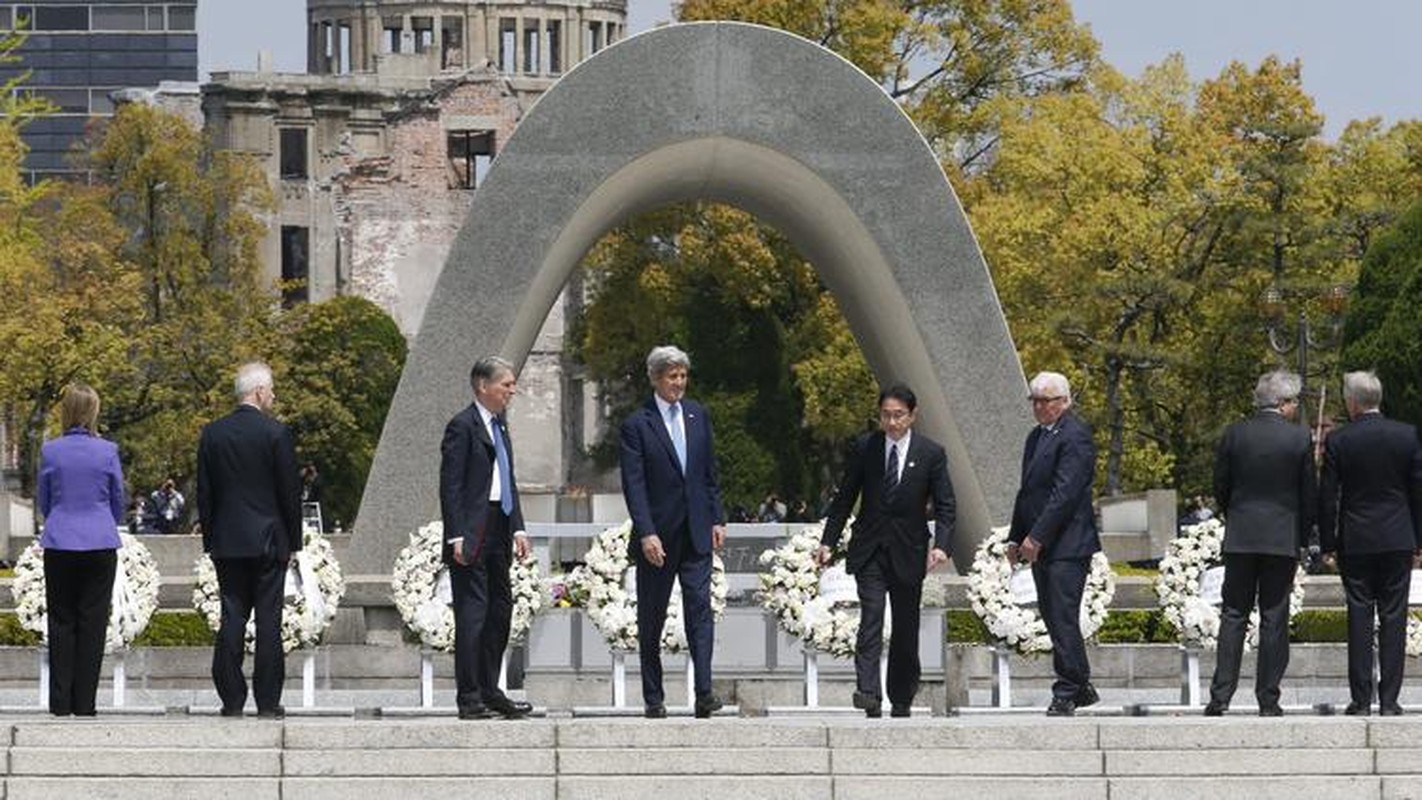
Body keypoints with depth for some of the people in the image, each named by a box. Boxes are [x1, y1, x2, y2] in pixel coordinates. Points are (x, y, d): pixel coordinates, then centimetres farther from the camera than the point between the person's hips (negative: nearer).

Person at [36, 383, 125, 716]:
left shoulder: (51, 451, -4)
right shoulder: (107, 452, -5)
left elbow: (43, 501, 9)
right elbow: (118, 502, 7)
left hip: (59, 544, 1)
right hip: (100, 542, 0)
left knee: (61, 622, 7)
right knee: (92, 622, 4)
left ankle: (61, 702, 4)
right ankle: (84, 702, 2)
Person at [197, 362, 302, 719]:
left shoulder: (212, 433, 3)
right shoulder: (276, 434, -8)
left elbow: (204, 493, 6)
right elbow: (290, 491, -5)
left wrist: (210, 539, 12)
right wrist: (292, 541, 4)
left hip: (227, 542, 3)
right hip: (268, 540, -3)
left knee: (232, 619, 4)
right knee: (268, 621, 0)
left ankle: (232, 700, 2)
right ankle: (268, 701, 1)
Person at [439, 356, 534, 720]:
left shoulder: (499, 425, 17)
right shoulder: (463, 426, -10)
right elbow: (450, 486, -14)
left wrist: (518, 527, 13)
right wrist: (457, 537, -19)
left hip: (498, 531, 9)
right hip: (473, 535, -9)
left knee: (500, 609, 11)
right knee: (472, 612, -7)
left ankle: (489, 690, 19)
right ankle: (469, 698, -5)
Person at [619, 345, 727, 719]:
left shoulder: (698, 416, 9)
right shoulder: (637, 425, -6)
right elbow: (634, 485, -11)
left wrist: (717, 519, 8)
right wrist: (646, 534, -19)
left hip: (696, 533, 3)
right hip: (657, 537, -3)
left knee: (700, 609, -8)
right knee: (651, 619, 5)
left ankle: (704, 692, -14)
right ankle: (653, 698, 11)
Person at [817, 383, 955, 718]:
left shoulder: (931, 454, -1)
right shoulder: (865, 448, 2)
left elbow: (945, 506, -2)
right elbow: (844, 498, 8)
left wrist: (941, 545, -17)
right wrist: (828, 540, 3)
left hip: (908, 552, 0)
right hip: (870, 551, 0)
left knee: (906, 630, 7)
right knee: (871, 618, -16)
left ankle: (901, 700, 19)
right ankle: (868, 693, -25)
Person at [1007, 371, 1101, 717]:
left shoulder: (1074, 437, -12)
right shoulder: (1037, 436, 18)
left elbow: (1065, 493, -18)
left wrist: (1036, 537, -19)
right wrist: (1016, 537, 15)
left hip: (1067, 544, -9)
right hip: (1041, 544, 9)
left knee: (1062, 618, -10)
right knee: (1052, 617, 10)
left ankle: (1067, 693, -6)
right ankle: (1080, 687, 18)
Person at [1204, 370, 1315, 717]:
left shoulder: (1234, 434, -1)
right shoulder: (1299, 438, -5)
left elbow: (1220, 487, 5)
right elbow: (1309, 494, 0)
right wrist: (1301, 539, 12)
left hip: (1240, 536, 1)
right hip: (1283, 538, -1)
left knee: (1233, 615, 5)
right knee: (1274, 619, 3)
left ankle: (1221, 695, -2)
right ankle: (1268, 699, 3)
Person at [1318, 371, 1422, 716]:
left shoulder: (1338, 441, -6)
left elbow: (1327, 497, -3)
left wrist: (1328, 544, 6)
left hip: (1356, 542, -1)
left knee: (1359, 619, 2)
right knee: (1393, 619, 3)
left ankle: (1361, 700, 0)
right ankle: (1389, 700, 1)